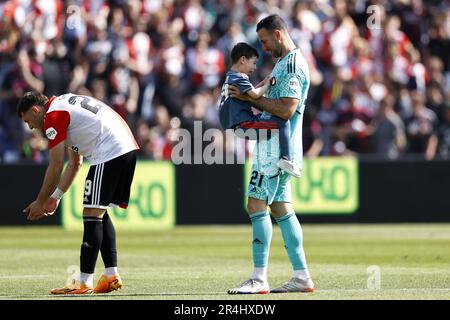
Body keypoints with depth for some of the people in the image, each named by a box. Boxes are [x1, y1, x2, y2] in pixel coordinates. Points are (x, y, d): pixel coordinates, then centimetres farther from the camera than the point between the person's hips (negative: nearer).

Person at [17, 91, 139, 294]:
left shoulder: (53, 116, -4)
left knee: (92, 214, -8)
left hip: (109, 153, -10)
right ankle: (111, 276, 11)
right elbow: (75, 163, 30)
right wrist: (55, 197, 28)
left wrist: (40, 202, 4)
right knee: (100, 214, 15)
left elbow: (55, 167, -6)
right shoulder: (66, 105, 26)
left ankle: (84, 283, -10)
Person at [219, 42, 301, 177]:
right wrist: (267, 85, -6)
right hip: (244, 125, -11)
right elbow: (255, 94, -23)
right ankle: (286, 158, -21)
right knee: (283, 122, -16)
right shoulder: (239, 78, -12)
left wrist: (262, 83, 16)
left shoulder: (230, 77, 20)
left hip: (232, 126, 11)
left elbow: (250, 92, 29)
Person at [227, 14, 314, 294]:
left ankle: (259, 279, -15)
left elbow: (286, 110, -23)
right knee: (280, 208, 11)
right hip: (279, 148, 11)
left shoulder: (291, 65, -14)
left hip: (277, 147, -11)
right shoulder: (288, 63, 19)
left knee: (257, 205, -12)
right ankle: (302, 276, 12)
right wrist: (251, 99, 7)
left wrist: (251, 98, -17)